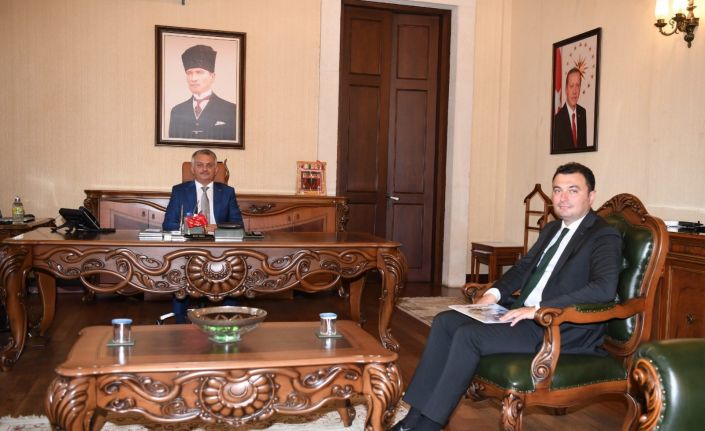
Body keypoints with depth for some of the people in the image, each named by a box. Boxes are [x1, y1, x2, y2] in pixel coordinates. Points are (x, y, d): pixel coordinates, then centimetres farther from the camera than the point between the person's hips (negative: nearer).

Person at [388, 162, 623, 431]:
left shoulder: (604, 237, -9)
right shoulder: (551, 229, 18)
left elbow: (605, 288, -25)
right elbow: (523, 268, 26)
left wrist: (539, 308, -27)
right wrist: (494, 293, 5)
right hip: (523, 312, 9)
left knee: (468, 335, -24)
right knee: (445, 321, -5)